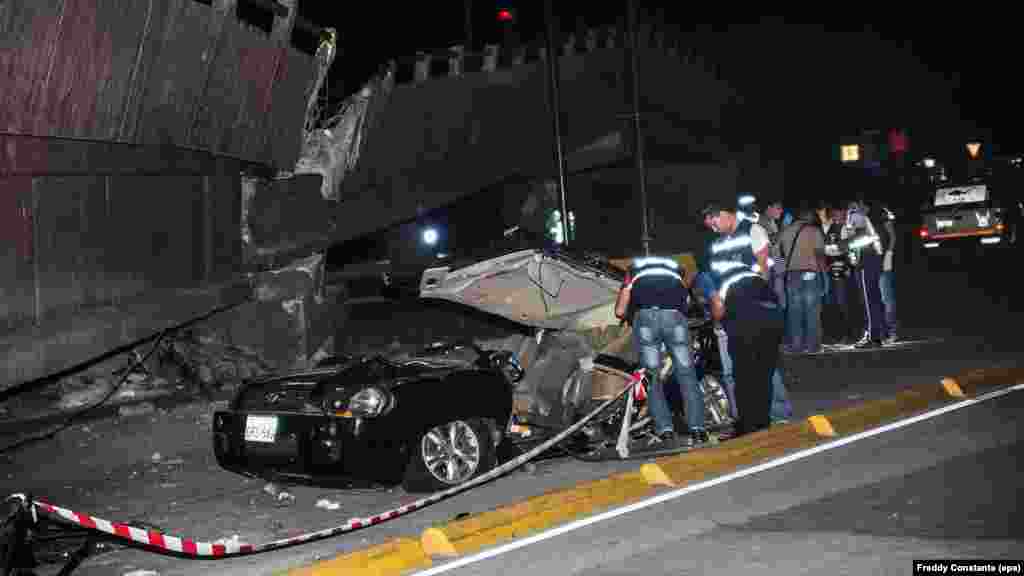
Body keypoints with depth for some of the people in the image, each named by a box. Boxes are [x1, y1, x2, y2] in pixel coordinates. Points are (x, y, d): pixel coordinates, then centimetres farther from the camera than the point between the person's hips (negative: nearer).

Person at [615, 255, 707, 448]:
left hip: (645, 316, -1)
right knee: (687, 374, 8)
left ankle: (665, 432, -5)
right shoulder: (676, 268, 36)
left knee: (652, 377, 5)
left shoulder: (635, 269, 31)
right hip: (675, 316, 1)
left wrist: (630, 317, 42)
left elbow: (620, 311, 22)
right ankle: (698, 430, 1)